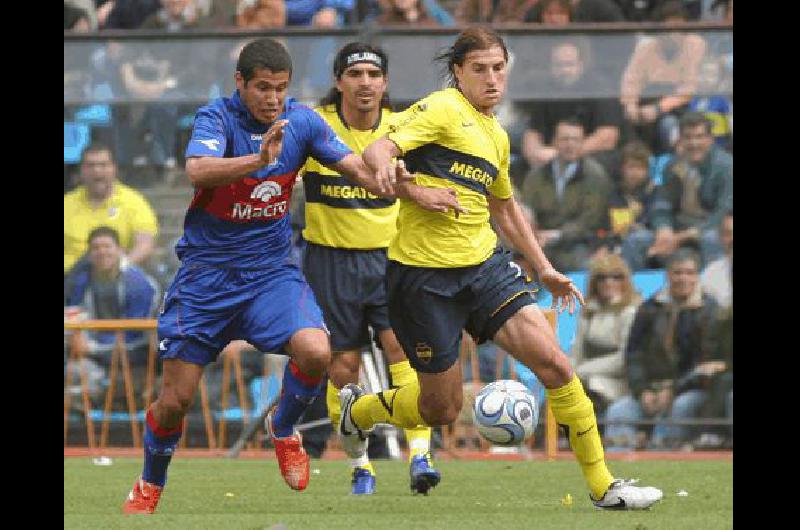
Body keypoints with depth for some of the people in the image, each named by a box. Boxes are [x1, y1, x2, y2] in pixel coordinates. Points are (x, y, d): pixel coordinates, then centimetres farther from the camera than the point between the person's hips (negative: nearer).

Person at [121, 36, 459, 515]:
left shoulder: (302, 120, -3)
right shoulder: (217, 118, -15)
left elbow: (357, 167, -7)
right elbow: (198, 170, -34)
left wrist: (411, 190, -25)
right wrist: (259, 159, -51)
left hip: (271, 272, 3)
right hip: (206, 273, -3)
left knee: (315, 352, -25)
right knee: (176, 399, -2)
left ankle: (283, 428, 6)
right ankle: (150, 485, 27)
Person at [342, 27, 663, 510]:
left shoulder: (497, 135, 16)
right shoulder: (442, 109, -7)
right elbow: (378, 149, -20)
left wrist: (545, 269, 29)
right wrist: (387, 166, -42)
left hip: (484, 263, 6)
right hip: (423, 272, -6)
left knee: (554, 362, -10)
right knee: (442, 409, 3)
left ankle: (603, 486, -3)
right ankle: (357, 408, 35)